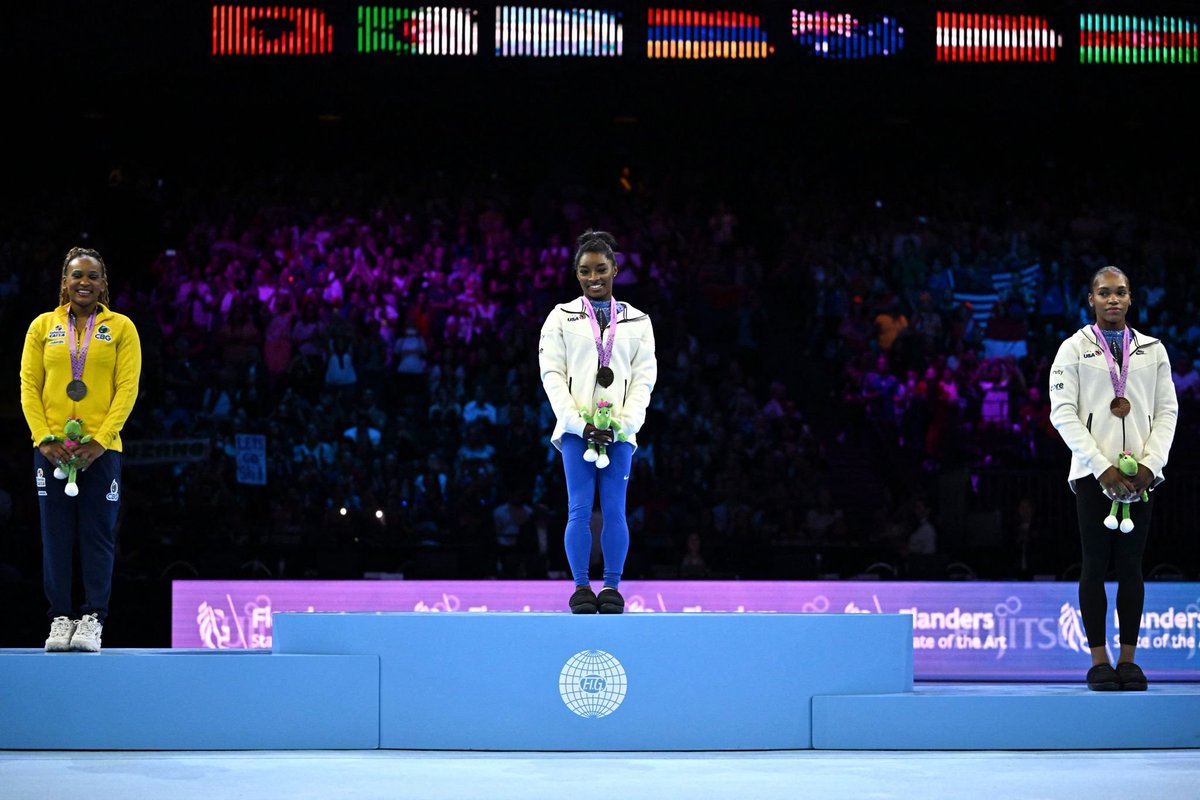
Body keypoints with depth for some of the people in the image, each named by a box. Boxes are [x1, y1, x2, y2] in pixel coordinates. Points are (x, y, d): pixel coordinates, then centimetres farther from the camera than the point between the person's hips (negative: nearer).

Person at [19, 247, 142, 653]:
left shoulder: (121, 327, 4)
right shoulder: (43, 326, 8)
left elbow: (127, 388, -2)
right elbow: (29, 385, 5)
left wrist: (100, 440, -12)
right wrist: (43, 437, -8)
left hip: (101, 448, -1)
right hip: (52, 447, 1)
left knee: (98, 535, -2)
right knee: (56, 535, 2)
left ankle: (92, 620, 2)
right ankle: (61, 618, 8)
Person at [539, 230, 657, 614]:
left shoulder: (637, 321, 11)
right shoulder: (561, 317, 7)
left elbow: (645, 377, 6)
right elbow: (552, 374, 1)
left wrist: (624, 423, -8)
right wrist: (580, 424, -10)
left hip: (619, 431, 1)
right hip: (575, 428, -1)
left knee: (615, 509, -2)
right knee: (579, 509, -3)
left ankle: (612, 587, 2)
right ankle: (581, 587, 0)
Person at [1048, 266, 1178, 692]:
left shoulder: (1152, 350, 10)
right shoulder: (1074, 349, 2)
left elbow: (1167, 410, 7)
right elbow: (1063, 414, -4)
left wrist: (1149, 464, -7)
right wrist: (1103, 467, -12)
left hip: (1140, 474, 2)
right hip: (1092, 472, -2)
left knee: (1131, 565, 3)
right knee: (1095, 565, -2)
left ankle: (1128, 658, 6)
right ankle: (1099, 660, 1)